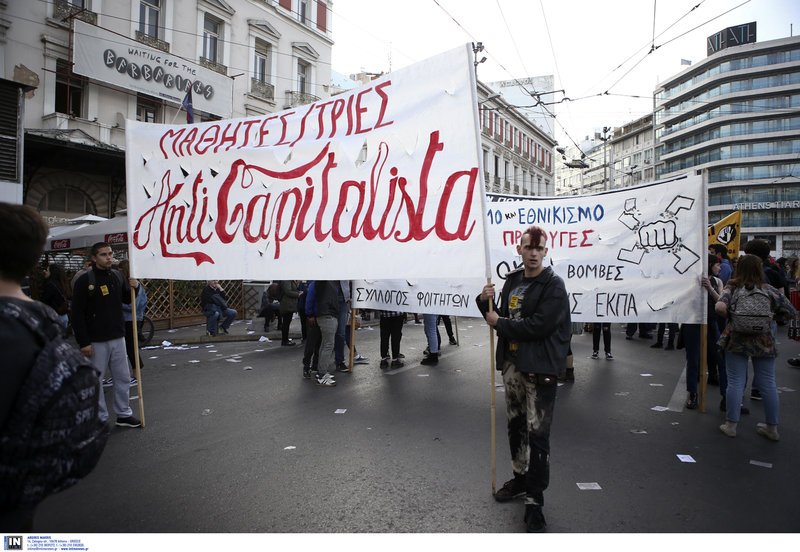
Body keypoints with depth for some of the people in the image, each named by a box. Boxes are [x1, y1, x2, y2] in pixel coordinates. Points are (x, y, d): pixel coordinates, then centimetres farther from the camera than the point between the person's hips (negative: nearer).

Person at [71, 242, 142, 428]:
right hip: (96, 341, -5)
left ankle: (124, 414, 23)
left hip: (118, 338, 5)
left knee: (123, 378, 11)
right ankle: (100, 418, 17)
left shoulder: (117, 276, 5)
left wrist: (135, 287, -4)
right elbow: (77, 314, -12)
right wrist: (83, 342, -16)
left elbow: (127, 299, 19)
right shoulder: (84, 280, -11)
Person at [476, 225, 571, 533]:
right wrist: (486, 302, -3)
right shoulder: (512, 280, 10)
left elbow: (539, 325, -21)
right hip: (512, 364, 7)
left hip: (540, 369, -7)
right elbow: (500, 317, 17)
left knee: (537, 434, -2)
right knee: (515, 426, 19)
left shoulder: (553, 285, -11)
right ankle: (521, 478, 37)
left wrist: (500, 323, -13)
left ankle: (534, 499, 9)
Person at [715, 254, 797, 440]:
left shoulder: (732, 288, -5)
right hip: (763, 343, 1)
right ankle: (772, 427, 22)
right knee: (768, 384, 11)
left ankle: (731, 425, 11)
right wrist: (770, 315, 13)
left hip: (736, 340, -1)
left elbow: (720, 307, -22)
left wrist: (731, 317, -3)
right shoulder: (769, 290, -1)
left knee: (735, 382, 5)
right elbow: (792, 313, 1)